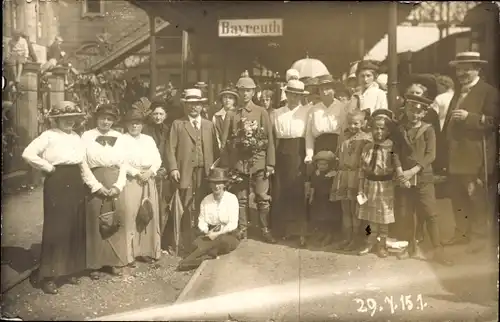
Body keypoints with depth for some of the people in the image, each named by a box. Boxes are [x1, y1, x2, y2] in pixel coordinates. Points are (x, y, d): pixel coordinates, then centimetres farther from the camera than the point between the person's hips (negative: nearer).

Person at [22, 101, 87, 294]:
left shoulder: (76, 137, 14)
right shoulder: (49, 136, -7)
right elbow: (28, 154, -16)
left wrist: (82, 175, 8)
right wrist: (48, 168, -10)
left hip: (76, 184, 7)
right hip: (57, 184, -7)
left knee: (75, 228, 10)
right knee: (55, 229, -3)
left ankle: (70, 269, 23)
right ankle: (48, 275, 7)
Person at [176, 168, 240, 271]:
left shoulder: (232, 199, -5)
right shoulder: (206, 200, 7)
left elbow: (233, 224, -11)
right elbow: (201, 221, 4)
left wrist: (217, 234, -21)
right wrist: (207, 231, -17)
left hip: (227, 235, -3)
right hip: (210, 234, 3)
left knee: (223, 241, -38)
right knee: (198, 242, -29)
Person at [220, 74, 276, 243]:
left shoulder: (261, 112, 5)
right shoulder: (231, 114, 8)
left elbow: (269, 139, 2)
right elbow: (225, 142, 6)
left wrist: (270, 163, -4)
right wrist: (226, 165, -1)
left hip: (259, 162, -1)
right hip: (238, 163, 1)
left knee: (263, 198, 1)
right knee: (241, 199, 7)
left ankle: (266, 230, 13)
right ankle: (242, 230, 18)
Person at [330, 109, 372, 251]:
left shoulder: (366, 138, -5)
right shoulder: (344, 137, 14)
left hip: (356, 177, -5)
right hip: (343, 176, 6)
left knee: (355, 210, 0)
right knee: (345, 210, 11)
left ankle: (355, 239, 11)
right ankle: (347, 238, 19)